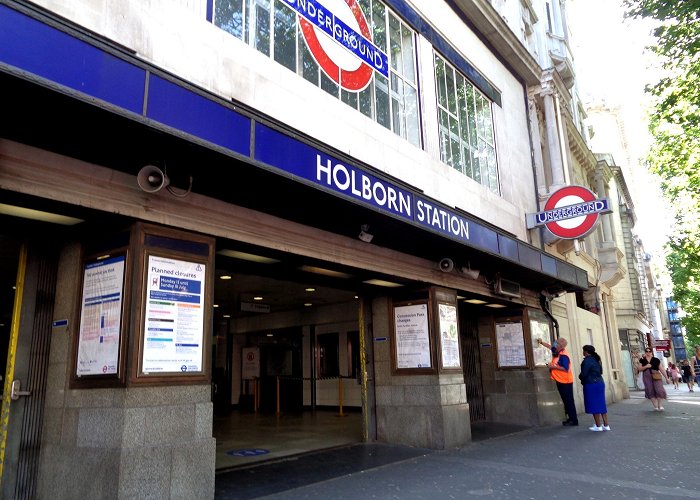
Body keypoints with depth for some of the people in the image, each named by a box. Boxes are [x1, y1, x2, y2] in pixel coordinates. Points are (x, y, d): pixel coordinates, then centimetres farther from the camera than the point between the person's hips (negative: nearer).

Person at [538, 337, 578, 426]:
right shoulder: (557, 352, 7)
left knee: (569, 401, -5)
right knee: (566, 401, 14)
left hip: (565, 382, -10)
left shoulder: (564, 356, -21)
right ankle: (570, 418, 22)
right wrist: (541, 342, 21)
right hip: (560, 381, 10)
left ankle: (574, 420, 0)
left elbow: (565, 369, -28)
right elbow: (550, 346, 26)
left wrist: (553, 367, -23)